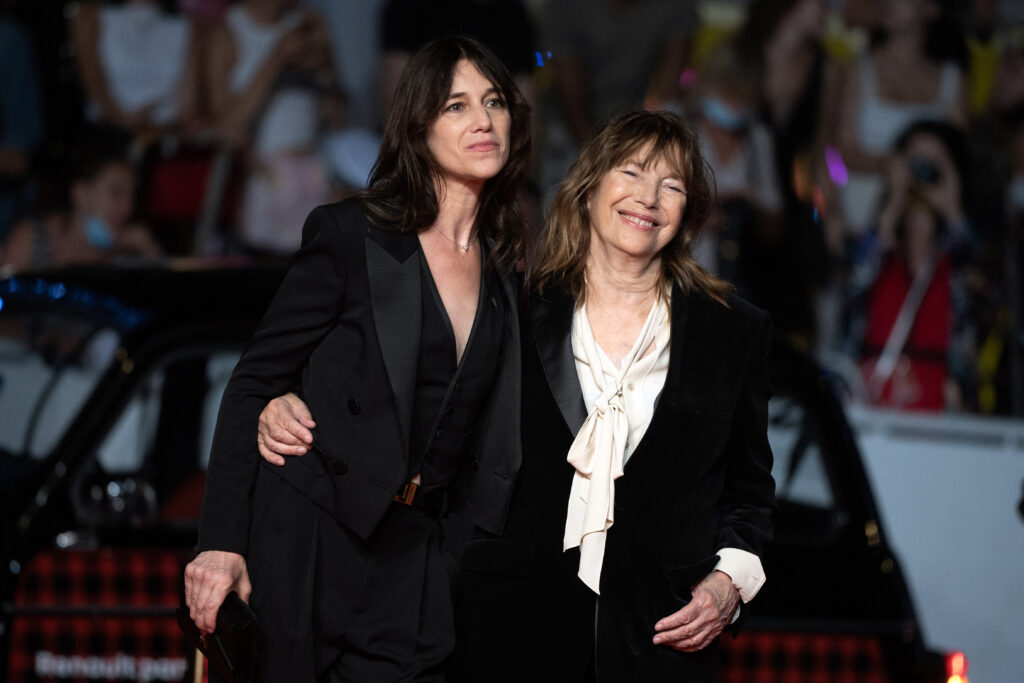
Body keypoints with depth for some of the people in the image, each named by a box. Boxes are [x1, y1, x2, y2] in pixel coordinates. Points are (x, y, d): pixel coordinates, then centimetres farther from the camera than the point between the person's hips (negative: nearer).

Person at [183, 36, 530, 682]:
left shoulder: (506, 267, 9)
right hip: (312, 531, -4)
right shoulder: (352, 235, -6)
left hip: (414, 549, 4)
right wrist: (221, 539, -14)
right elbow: (255, 384, -7)